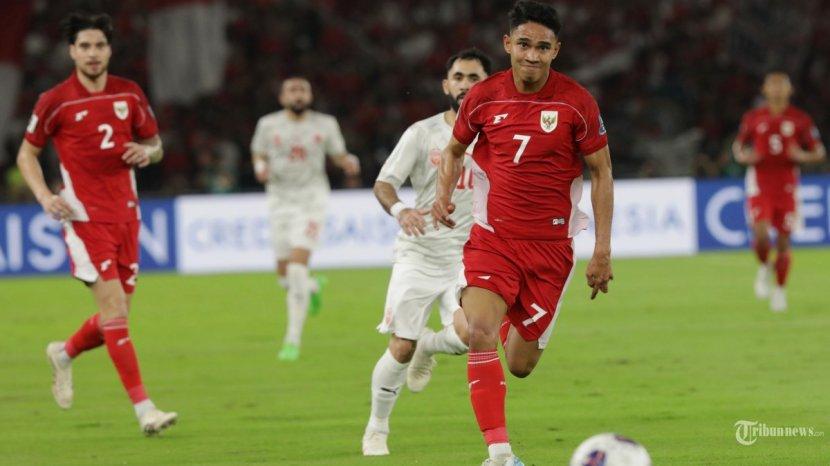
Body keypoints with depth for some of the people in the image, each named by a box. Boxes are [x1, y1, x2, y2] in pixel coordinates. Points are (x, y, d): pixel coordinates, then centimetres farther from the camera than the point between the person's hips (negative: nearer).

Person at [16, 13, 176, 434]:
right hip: (85, 217, -5)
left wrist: (145, 152, -6)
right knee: (114, 309, -15)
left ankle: (64, 353, 39)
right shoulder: (55, 102, -4)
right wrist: (45, 196, -10)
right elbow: (27, 153, 6)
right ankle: (143, 408, -16)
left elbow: (155, 145, 18)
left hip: (126, 215, 5)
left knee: (116, 317, 8)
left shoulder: (129, 94, 7)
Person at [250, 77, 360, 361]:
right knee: (285, 276, 4)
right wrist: (261, 168, -9)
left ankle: (293, 339, -12)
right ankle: (313, 287, 43)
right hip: (280, 199, 2)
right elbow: (258, 155, 14)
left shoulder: (325, 124, 2)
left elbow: (339, 155, 11)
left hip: (312, 199, -2)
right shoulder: (268, 125, 3)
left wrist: (349, 163, -11)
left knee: (297, 268, -17)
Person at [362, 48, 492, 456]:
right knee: (401, 349, -4)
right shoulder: (423, 133, -2)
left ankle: (430, 347, 13)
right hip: (419, 254, -1)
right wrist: (399, 210, -27)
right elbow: (383, 183, -6)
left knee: (469, 334, -24)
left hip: (469, 257, 1)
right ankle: (377, 429, 19)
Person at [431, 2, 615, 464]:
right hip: (492, 237, 0)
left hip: (551, 244, 0)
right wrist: (444, 192, 3)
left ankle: (517, 327, 45)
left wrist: (603, 248, -4)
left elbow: (602, 172, 0)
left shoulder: (576, 102, -7)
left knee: (520, 365, 5)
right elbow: (455, 149, 18)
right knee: (479, 332, -25)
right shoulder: (483, 97, -2)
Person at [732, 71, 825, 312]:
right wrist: (744, 155, -8)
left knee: (783, 242, 2)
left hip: (787, 187, 0)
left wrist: (802, 156, -17)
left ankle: (780, 289, 19)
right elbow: (738, 147, 15)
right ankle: (764, 268, 12)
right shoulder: (753, 118, 4)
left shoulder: (800, 120, 1)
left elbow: (819, 152, 4)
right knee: (761, 234, -19)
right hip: (759, 186, 0)